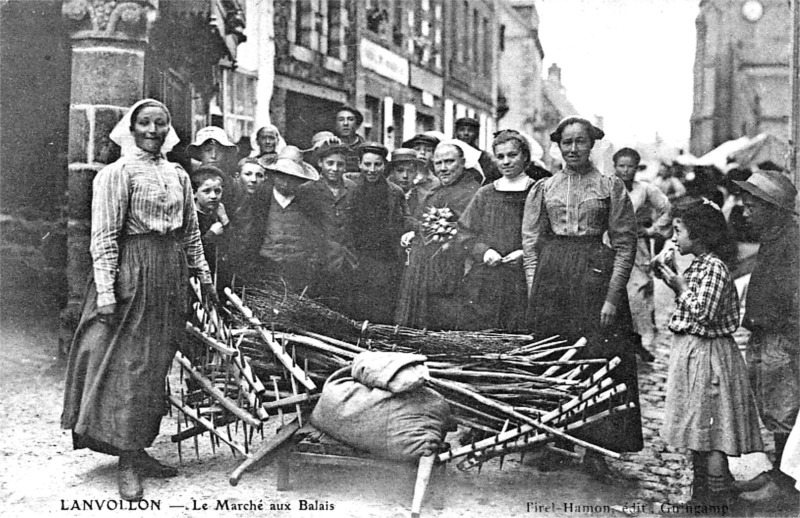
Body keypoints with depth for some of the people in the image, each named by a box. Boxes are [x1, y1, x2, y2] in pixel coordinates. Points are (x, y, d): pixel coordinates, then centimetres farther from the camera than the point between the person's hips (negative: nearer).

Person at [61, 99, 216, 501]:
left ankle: (138, 450, 19)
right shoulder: (116, 173, -5)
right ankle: (127, 463, 4)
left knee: (156, 365, 9)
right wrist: (105, 290, -16)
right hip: (133, 273, -6)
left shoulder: (178, 175, 14)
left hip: (171, 279, 6)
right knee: (127, 365, -3)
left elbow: (191, 232, 18)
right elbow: (103, 237, -10)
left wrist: (204, 276, 14)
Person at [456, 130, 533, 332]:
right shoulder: (485, 194, 12)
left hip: (523, 282, -3)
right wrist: (483, 251, -5)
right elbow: (464, 232, 12)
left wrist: (526, 253, -14)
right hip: (484, 282, 3)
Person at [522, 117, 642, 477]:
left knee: (598, 360, -3)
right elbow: (530, 243, 10)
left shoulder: (610, 187, 5)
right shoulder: (543, 188, 11)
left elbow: (625, 243, 0)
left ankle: (595, 450, 4)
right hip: (550, 276, 2)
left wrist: (613, 296, -9)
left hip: (596, 274, -2)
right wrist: (534, 291, 1)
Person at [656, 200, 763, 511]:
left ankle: (720, 499, 5)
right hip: (692, 352, 10)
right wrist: (674, 280, 5)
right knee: (697, 429, 16)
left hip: (706, 356, -10)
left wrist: (681, 286, -15)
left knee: (709, 428, -3)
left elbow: (704, 313, -25)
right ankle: (701, 494, 27)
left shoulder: (713, 267, -18)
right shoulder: (697, 266, 11)